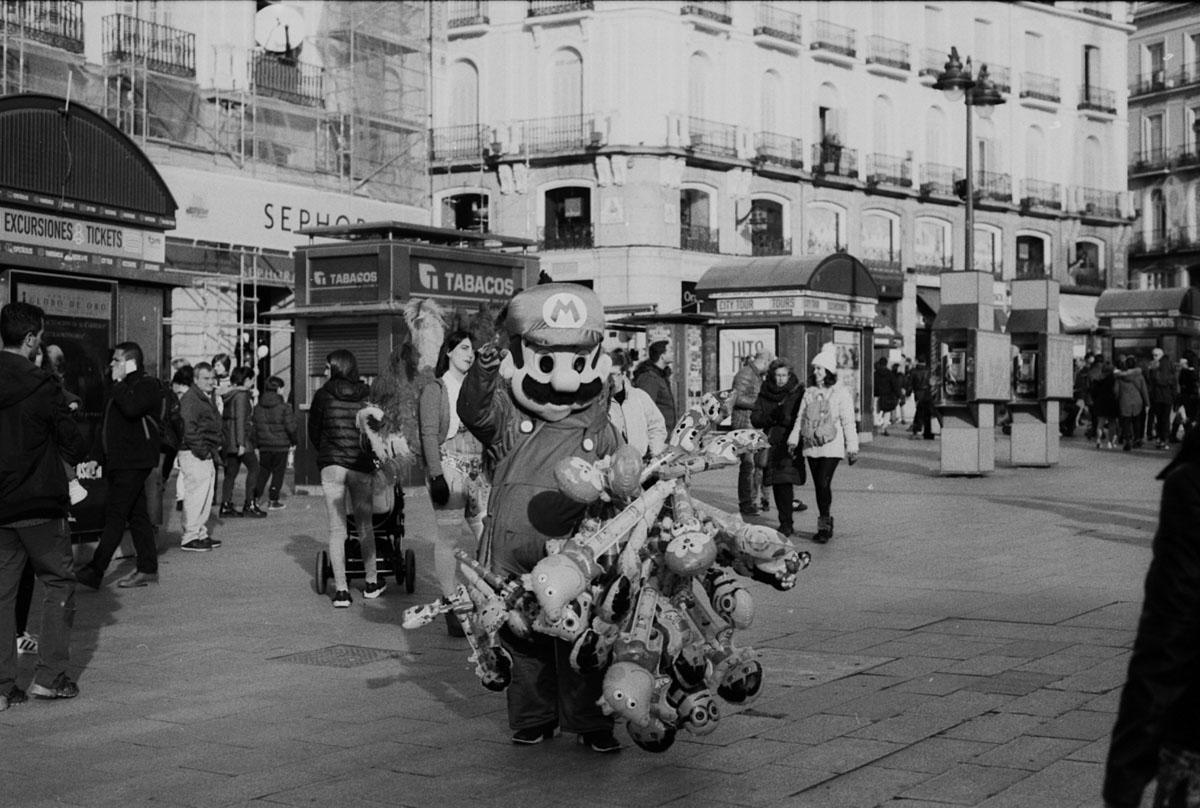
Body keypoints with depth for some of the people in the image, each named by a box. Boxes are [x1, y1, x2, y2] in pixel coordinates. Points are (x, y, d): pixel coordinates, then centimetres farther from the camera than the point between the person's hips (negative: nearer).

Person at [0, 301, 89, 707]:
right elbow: (73, 444, -8)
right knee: (59, 582, 10)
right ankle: (49, 675, 5)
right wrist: (79, 454, 11)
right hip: (40, 504, -5)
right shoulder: (42, 385, -13)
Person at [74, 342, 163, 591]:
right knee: (137, 516, 10)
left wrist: (119, 383, -14)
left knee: (115, 515, -11)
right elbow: (107, 429, 23)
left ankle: (94, 571, -14)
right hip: (119, 462, 9)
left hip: (134, 463, -9)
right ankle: (147, 569, 13)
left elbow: (131, 408, -28)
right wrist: (96, 458, 16)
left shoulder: (147, 385, -7)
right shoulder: (123, 388, 20)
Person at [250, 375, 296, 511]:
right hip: (280, 445, -4)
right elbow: (290, 427, -11)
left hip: (264, 445, 4)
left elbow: (253, 426, 5)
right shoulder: (284, 407, -12)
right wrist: (293, 442, 4)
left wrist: (256, 444, 12)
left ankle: (254, 498, 6)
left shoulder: (257, 407, 2)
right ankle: (273, 501, 8)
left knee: (263, 471, 14)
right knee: (278, 472, 6)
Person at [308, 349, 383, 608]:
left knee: (336, 529, 2)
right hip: (362, 466, 1)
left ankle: (341, 590, -2)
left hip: (331, 465, -1)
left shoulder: (324, 394, -1)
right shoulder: (368, 396, 2)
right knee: (364, 526, 15)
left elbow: (313, 431, 7)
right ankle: (372, 583, 24)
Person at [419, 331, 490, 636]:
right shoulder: (435, 389, 0)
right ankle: (452, 609, 4)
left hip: (478, 471, 5)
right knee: (449, 539, -2)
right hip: (448, 469, -5)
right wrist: (436, 476, -15)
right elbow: (429, 435, -6)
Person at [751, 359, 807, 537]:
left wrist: (785, 418, -20)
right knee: (778, 483, 5)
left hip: (791, 444, -4)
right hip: (772, 444, 4)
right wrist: (771, 417, -11)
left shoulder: (798, 393, 1)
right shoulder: (765, 394, 11)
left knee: (784, 481, -14)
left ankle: (786, 524, -10)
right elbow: (755, 420, 6)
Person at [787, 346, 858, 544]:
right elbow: (800, 418, 14)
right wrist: (793, 439, 4)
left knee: (824, 483, -16)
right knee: (818, 486, 8)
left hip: (831, 447, -5)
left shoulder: (841, 393, -2)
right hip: (811, 446, 5)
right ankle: (825, 524, 18)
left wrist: (852, 448, -4)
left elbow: (848, 422, -2)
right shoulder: (809, 393, 12)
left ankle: (824, 524, -8)